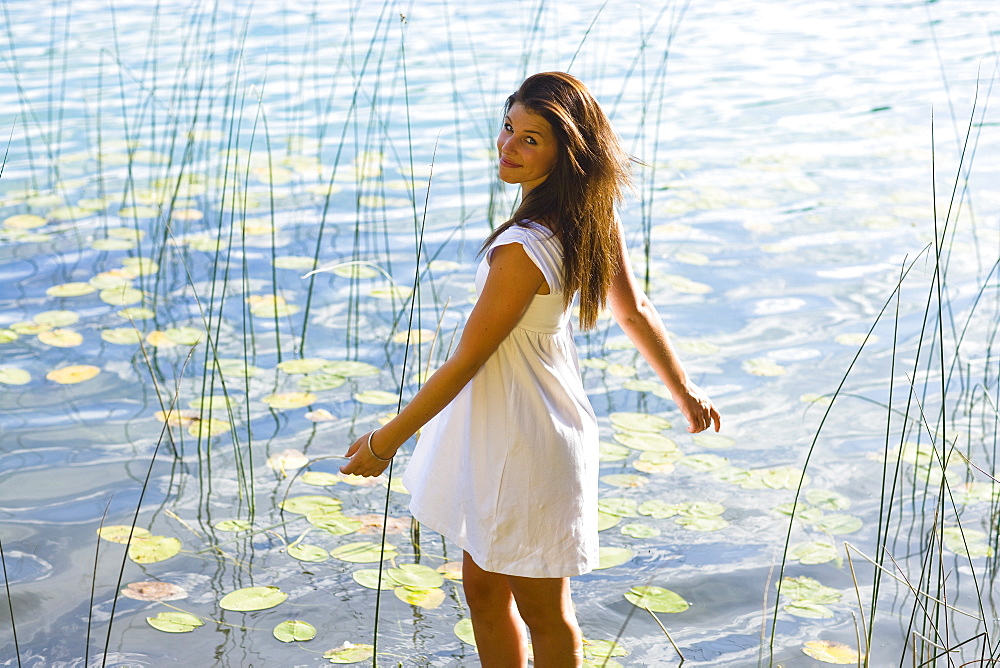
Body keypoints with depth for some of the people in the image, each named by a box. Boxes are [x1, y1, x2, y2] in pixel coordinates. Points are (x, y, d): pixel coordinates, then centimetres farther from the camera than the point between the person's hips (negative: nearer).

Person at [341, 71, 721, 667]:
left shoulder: (523, 251, -31)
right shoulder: (593, 217, -4)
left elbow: (467, 360, -22)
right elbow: (635, 310, 8)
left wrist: (386, 440, -11)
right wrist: (683, 389, 23)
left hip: (525, 445, -9)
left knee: (541, 609, 13)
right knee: (483, 590, 23)